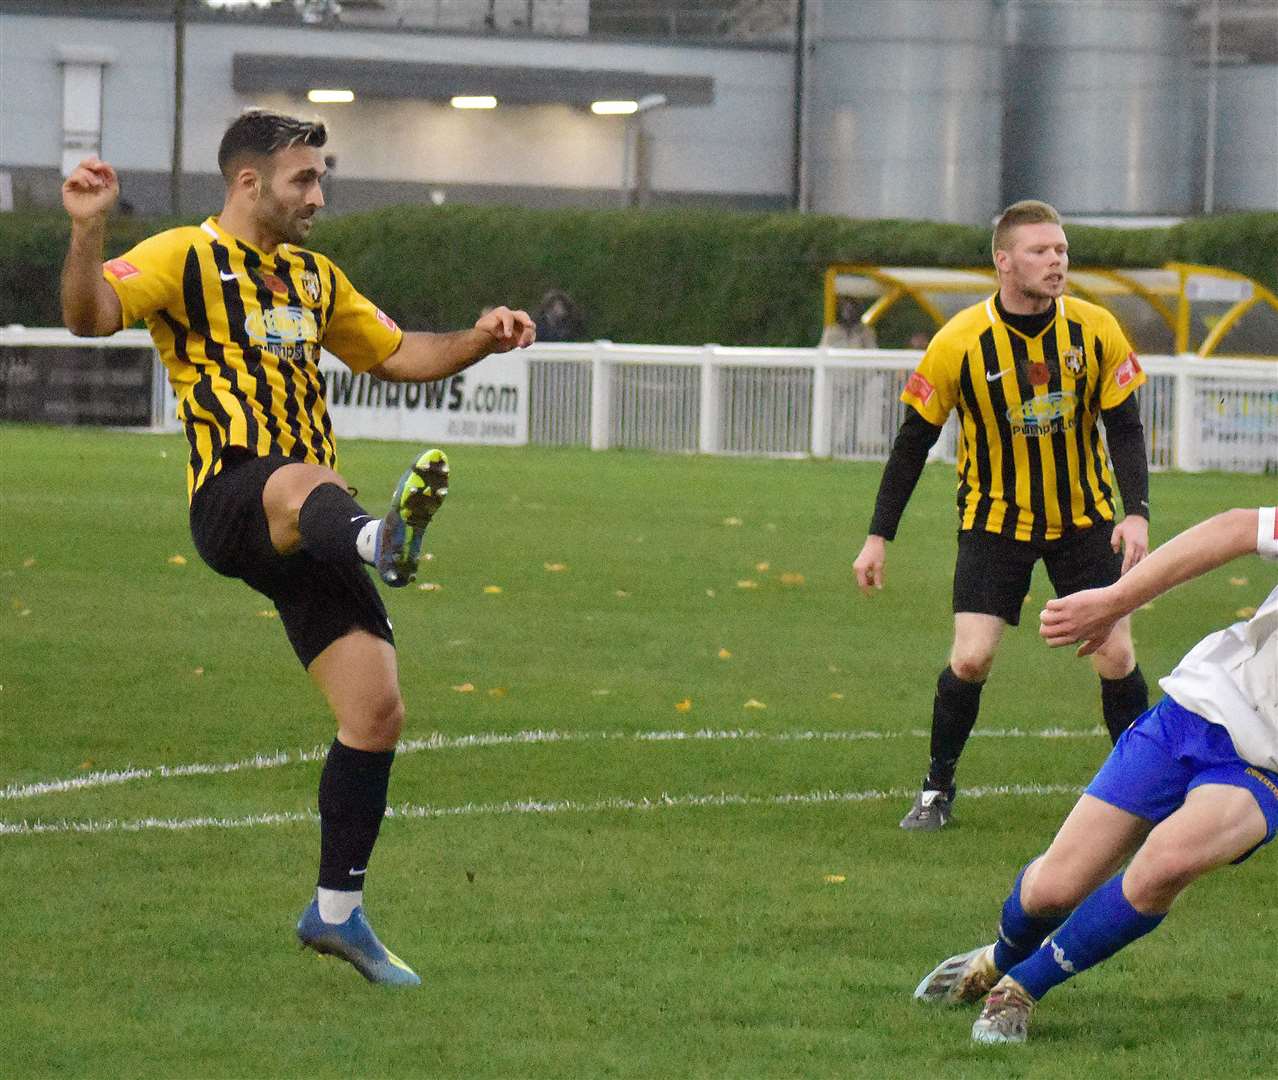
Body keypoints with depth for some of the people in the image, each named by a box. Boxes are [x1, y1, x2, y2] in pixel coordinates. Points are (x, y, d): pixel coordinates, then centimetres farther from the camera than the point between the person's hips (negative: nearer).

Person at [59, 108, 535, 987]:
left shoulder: (315, 279, 24)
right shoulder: (183, 258, 1)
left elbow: (395, 354, 33)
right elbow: (91, 315, -15)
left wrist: (480, 341, 16)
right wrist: (88, 230, -33)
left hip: (307, 537, 7)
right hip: (231, 503, -7)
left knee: (378, 710, 0)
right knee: (303, 483, -43)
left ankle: (337, 910, 12)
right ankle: (381, 541, -82)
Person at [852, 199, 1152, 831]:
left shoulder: (1095, 330, -11)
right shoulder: (959, 342, -16)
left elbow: (1124, 428, -3)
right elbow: (912, 441, -6)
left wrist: (1137, 513, -17)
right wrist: (879, 537, -7)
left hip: (1085, 518, 2)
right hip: (994, 521, -2)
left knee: (1116, 656, -5)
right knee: (971, 660, -11)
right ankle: (936, 790, 9)